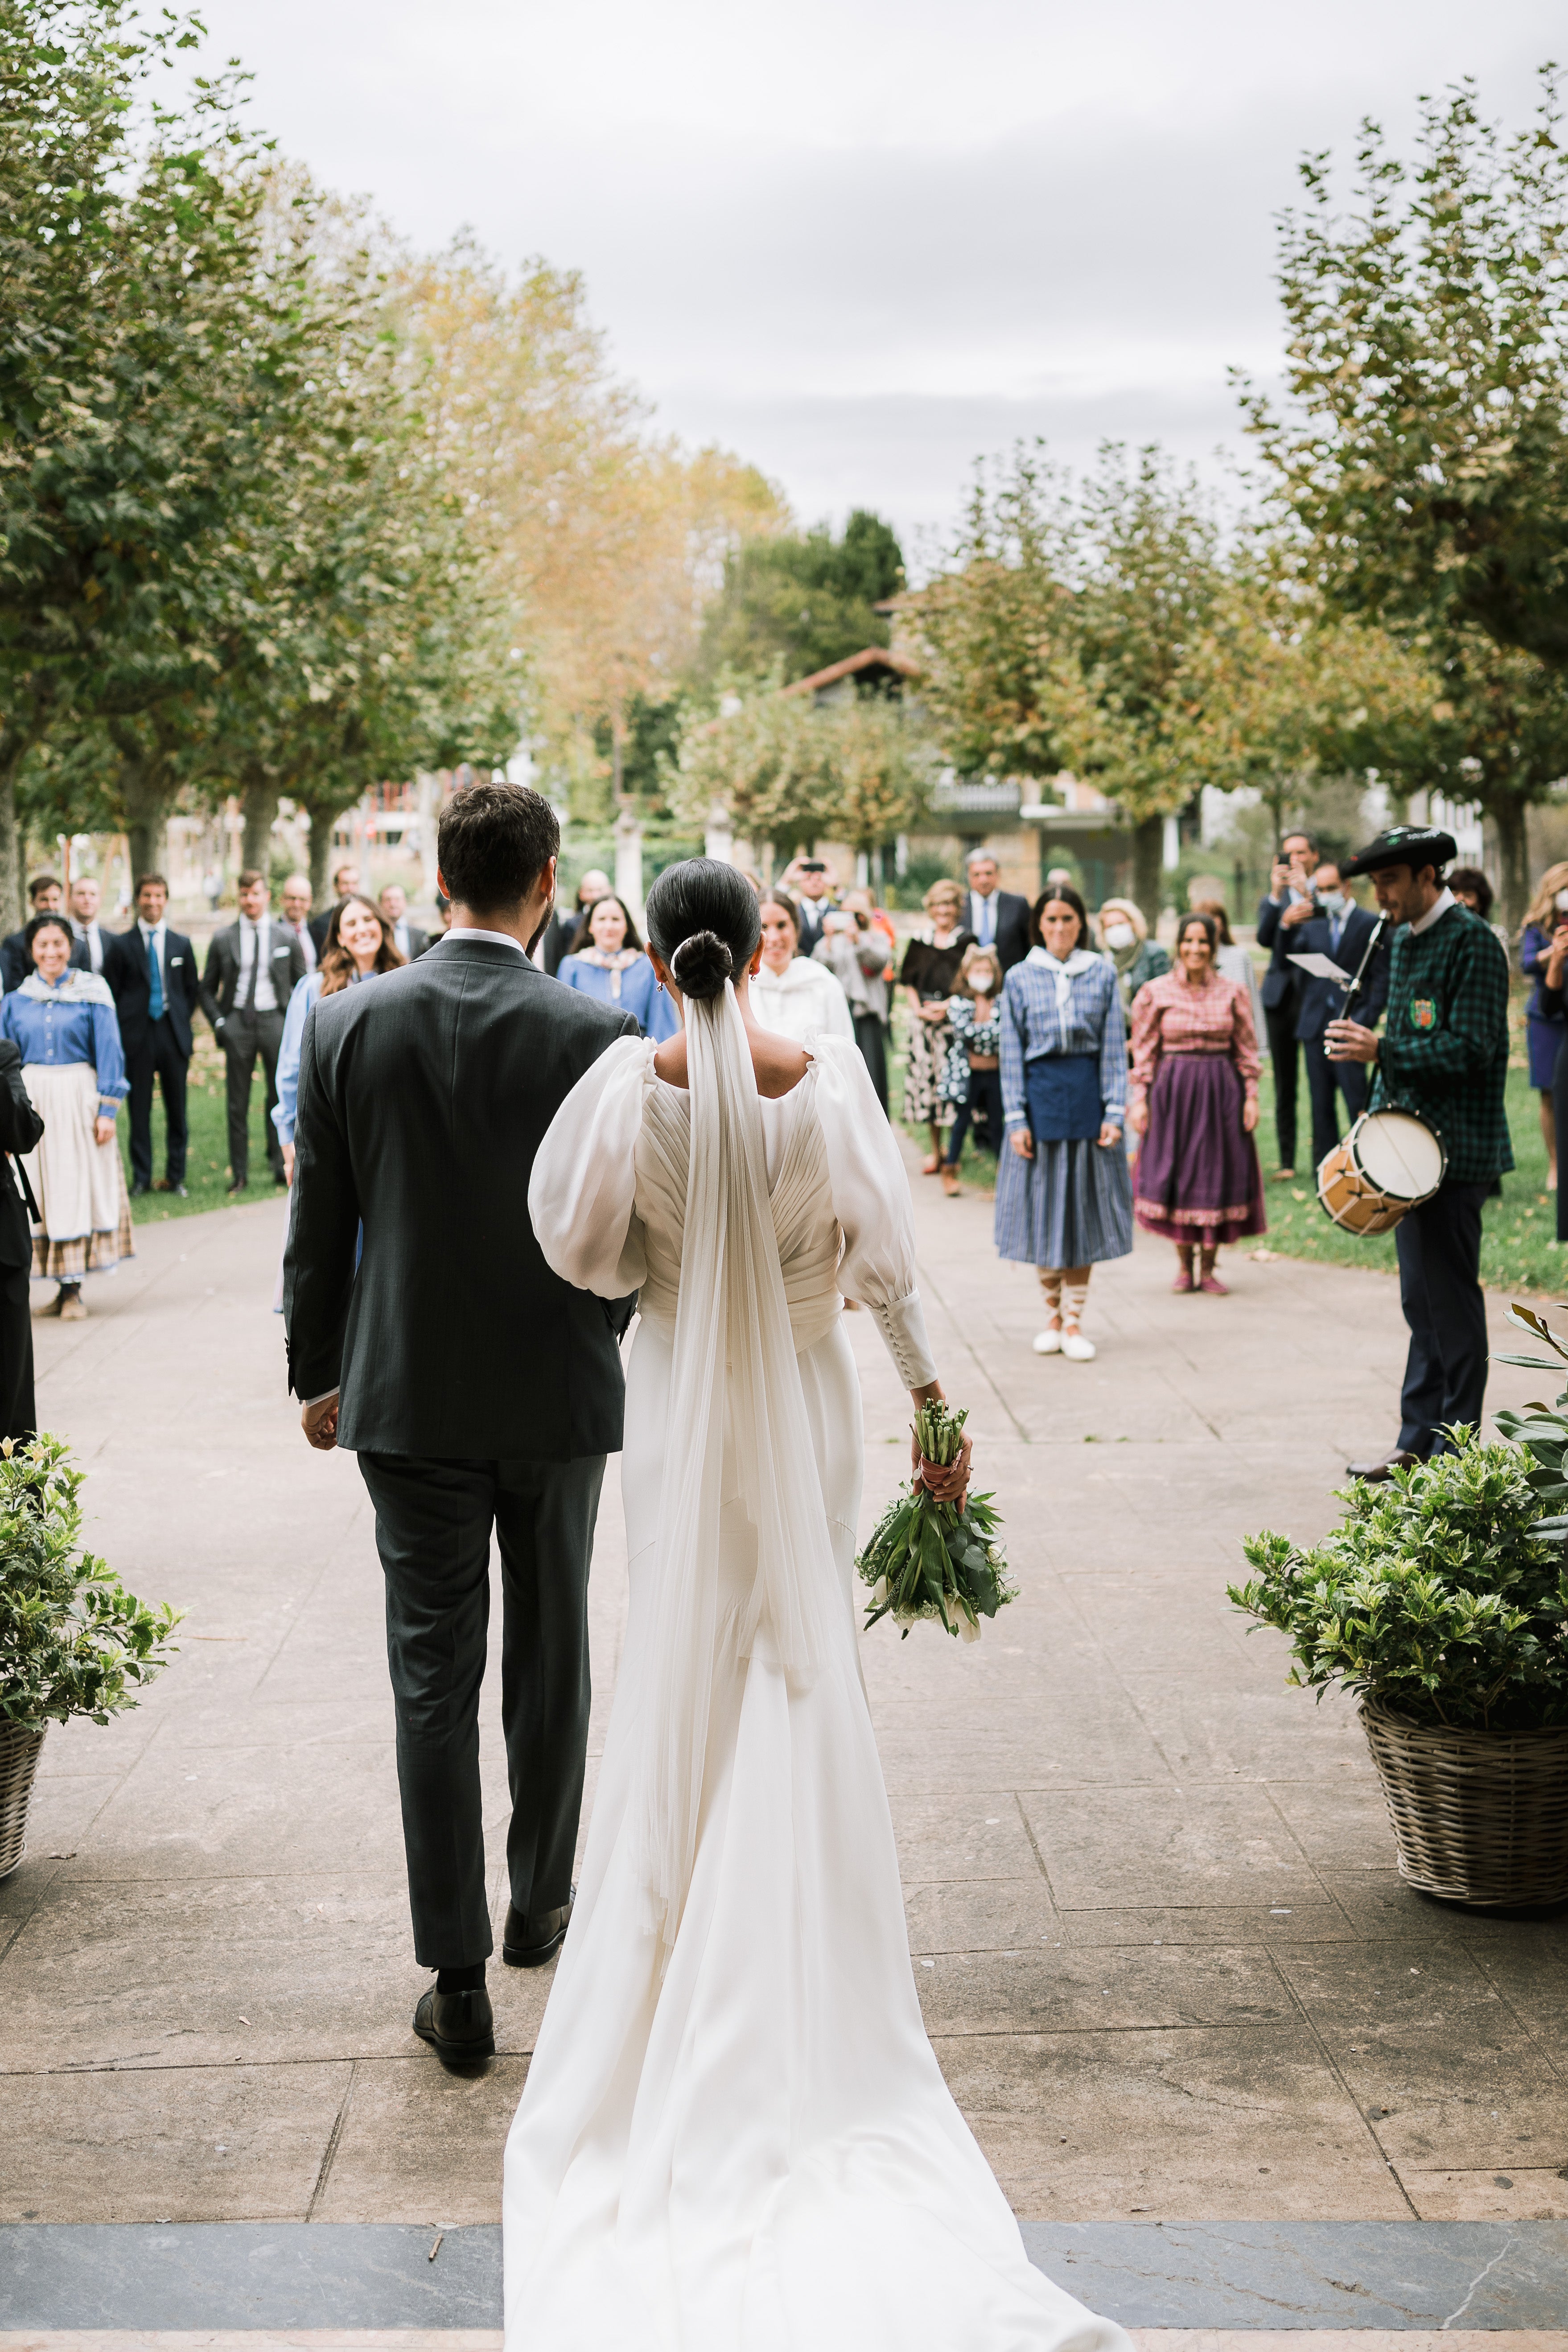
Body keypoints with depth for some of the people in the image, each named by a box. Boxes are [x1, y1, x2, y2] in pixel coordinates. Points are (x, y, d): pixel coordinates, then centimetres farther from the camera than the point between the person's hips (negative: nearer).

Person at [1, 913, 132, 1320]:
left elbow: (109, 1050, -1)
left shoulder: (92, 993, 0)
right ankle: (65, 1288, 9)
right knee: (39, 1193, 3)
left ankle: (74, 1290, 2)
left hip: (78, 1100, -3)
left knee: (78, 1189, -2)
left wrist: (107, 1109, -7)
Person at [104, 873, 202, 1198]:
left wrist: (183, 1023, 6)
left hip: (174, 1035, 2)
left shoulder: (181, 944, 10)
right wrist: (122, 1030, -2)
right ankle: (141, 1177, 8)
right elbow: (111, 992, 3)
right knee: (139, 1109, 0)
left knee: (177, 1109, 5)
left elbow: (193, 989, 15)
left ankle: (176, 1176, 14)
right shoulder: (121, 945, 2)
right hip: (137, 1035, -2)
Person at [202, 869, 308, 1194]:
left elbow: (302, 984, 11)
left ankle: (281, 1167, 11)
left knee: (279, 1096, 2)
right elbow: (208, 989, 10)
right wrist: (218, 1023, -3)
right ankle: (239, 1173, 7)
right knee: (238, 1102, 2)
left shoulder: (286, 937, 6)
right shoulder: (223, 939, 5)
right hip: (237, 1021, 0)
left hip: (275, 1020, 0)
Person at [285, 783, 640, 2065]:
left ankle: (458, 1980, 8)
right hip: (558, 1393, 0)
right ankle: (540, 1906, 35)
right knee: (551, 1658, 18)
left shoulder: (349, 1023, -7)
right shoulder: (600, 1032, -12)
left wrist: (317, 1373, 12)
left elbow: (318, 1224, -1)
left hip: (406, 1394, 1)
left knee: (433, 1679, 5)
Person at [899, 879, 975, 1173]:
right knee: (925, 1078, 2)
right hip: (923, 1018, 3)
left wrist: (949, 1004, -12)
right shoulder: (920, 941, 13)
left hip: (957, 1017, -3)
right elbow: (908, 981, 13)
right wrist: (918, 1008, -3)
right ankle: (935, 1151, 11)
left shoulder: (967, 941, 4)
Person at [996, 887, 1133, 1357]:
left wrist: (1115, 1110, -7)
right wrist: (1016, 1118, -6)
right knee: (1043, 1204, 5)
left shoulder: (1102, 974, 4)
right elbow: (1012, 1052, 1)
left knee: (1085, 1205, 3)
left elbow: (1114, 1047, 2)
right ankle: (1053, 1314, 19)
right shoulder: (1020, 978, 3)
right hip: (1040, 1093, 0)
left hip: (1089, 1093, 0)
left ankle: (1074, 1320, 10)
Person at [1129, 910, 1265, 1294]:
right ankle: (1184, 1265, 14)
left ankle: (1208, 1268, 13)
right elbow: (1144, 1051, 3)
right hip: (1171, 1091, -1)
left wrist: (1251, 1096, 0)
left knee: (1217, 1173, 2)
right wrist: (1139, 1098, -3)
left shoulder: (1232, 993, 4)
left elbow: (1246, 1050, 7)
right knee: (1174, 1174, 0)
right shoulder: (1156, 993, 1)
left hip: (1220, 1091, 1)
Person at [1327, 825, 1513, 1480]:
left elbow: (1472, 1048, -19)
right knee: (1421, 1300, 12)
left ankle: (1454, 1449, 2)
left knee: (1450, 1301, -4)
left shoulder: (1471, 941, -12)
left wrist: (1381, 1052, -21)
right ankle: (1417, 1443, 18)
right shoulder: (1403, 943, 15)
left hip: (1455, 1152, -9)